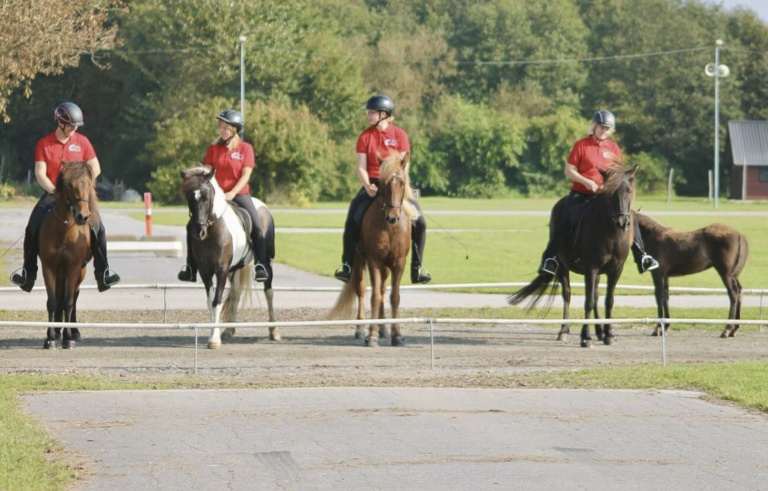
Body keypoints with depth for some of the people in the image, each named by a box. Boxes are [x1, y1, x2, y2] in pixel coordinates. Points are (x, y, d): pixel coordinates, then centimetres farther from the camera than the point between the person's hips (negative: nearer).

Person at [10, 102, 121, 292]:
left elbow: (95, 169, 2)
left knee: (97, 227, -19)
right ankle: (28, 272, -6)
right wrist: (55, 191, -18)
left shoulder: (82, 142, 1)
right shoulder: (44, 144, -2)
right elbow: (40, 173, -7)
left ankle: (103, 272, -11)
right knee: (32, 228, -18)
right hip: (52, 193, 0)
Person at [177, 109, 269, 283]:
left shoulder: (245, 148, -3)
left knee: (257, 226, -23)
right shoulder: (214, 148, 5)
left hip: (239, 193, -2)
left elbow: (246, 175, -9)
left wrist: (232, 193, -20)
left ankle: (261, 265, -16)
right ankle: (191, 268, 0)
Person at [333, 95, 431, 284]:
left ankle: (417, 267, -1)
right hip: (372, 185, 0)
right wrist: (368, 187, -19)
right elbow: (361, 167, -2)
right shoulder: (365, 137, 3)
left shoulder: (399, 135, 1)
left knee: (419, 221, -15)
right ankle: (347, 265, -16)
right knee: (353, 218, -24)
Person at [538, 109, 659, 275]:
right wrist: (586, 182, -21)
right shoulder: (581, 145, -5)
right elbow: (569, 171, -7)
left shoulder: (613, 148, 7)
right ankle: (550, 258, -13)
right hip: (581, 193, -3)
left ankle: (641, 257, -1)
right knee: (565, 222, -22)